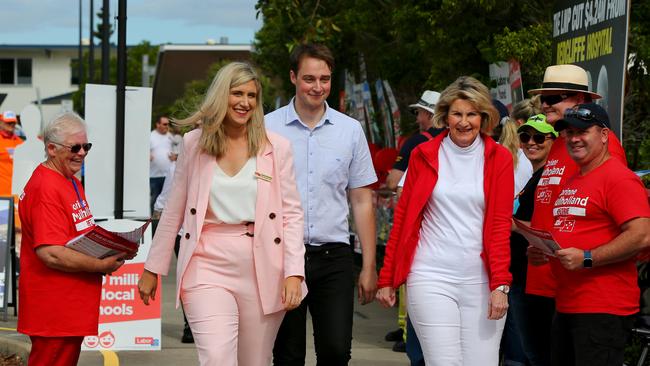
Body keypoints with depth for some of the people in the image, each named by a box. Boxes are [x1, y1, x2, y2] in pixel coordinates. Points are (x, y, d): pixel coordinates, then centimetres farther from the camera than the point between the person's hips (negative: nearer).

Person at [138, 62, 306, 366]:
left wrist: (294, 272, -8)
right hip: (207, 268, -1)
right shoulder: (194, 143, 7)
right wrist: (152, 269, 14)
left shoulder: (277, 148, 4)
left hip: (262, 271, 1)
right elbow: (173, 212, 13)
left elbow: (292, 214, 3)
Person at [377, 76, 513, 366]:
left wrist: (500, 284, -9)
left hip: (481, 279, 1)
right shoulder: (424, 155, 6)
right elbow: (402, 217, 10)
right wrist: (387, 278, 7)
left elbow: (501, 224, 1)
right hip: (431, 277, -1)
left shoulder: (499, 158, 5)